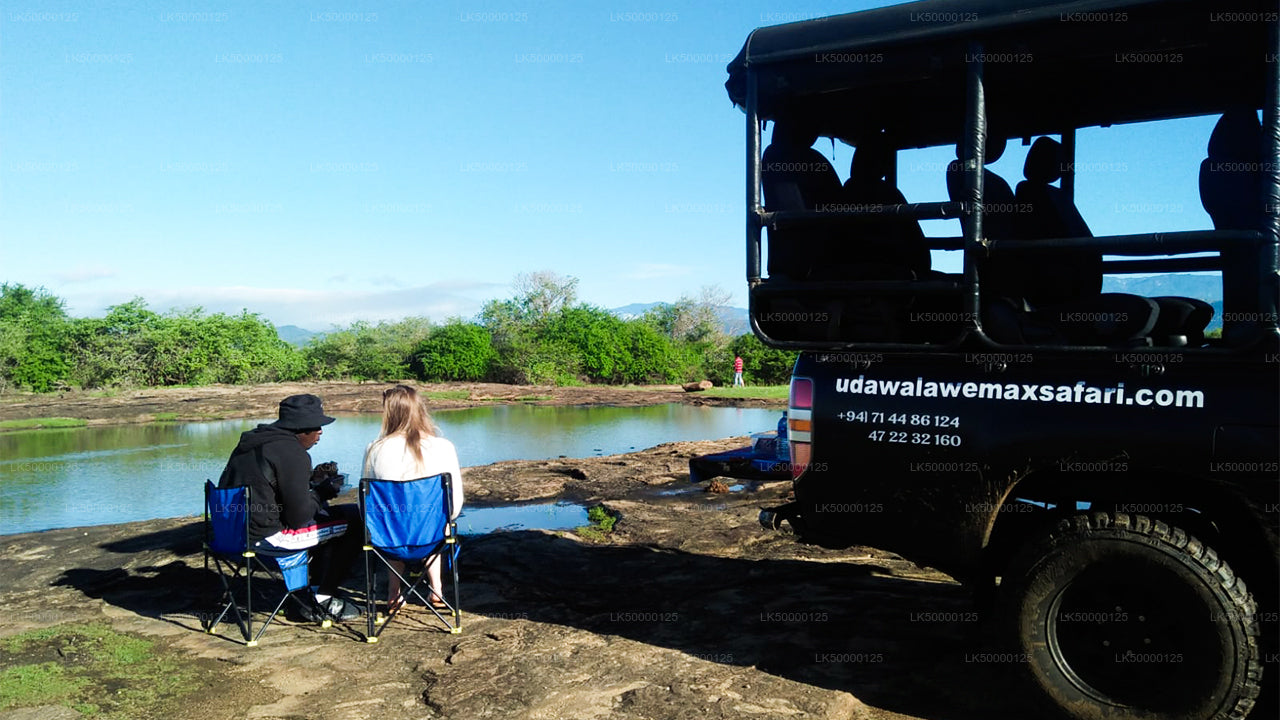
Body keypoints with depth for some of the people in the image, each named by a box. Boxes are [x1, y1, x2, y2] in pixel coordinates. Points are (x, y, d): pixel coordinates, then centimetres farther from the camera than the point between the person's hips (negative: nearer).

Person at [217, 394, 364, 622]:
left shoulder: (253, 439, 11)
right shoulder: (292, 453, -18)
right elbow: (299, 516, -17)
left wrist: (312, 477, 16)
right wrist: (322, 492, 0)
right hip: (264, 536, -10)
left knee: (324, 513, 28)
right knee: (354, 519, -5)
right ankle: (323, 599, 7)